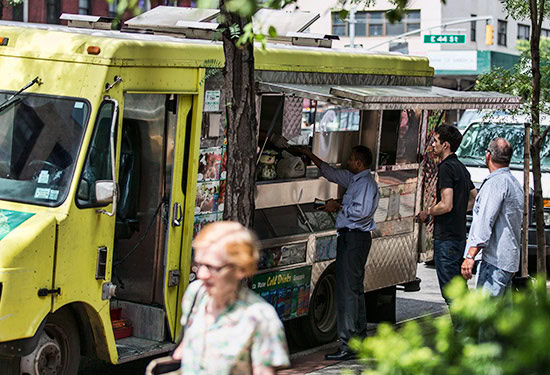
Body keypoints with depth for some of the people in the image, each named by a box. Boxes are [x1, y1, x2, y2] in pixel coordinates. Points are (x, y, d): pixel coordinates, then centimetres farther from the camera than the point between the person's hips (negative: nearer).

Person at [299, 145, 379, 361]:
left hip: (354, 239, -11)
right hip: (351, 238, 11)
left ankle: (348, 346, -13)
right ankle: (360, 339, 25)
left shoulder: (366, 183, -13)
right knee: (355, 289, 16)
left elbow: (361, 211, -25)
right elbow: (331, 173, 30)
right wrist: (310, 156, 34)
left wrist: (338, 207, -12)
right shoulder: (354, 179, 17)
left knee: (347, 291, -12)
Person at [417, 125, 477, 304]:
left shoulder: (446, 168, -15)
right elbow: (474, 199, 23)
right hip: (460, 235, 10)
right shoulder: (461, 168, 15)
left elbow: (446, 205, -22)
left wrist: (426, 212, -6)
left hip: (446, 238, -10)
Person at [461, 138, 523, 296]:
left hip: (495, 261, -10)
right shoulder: (514, 183, 20)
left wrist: (470, 256, -22)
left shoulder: (496, 182, -12)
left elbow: (485, 222, -20)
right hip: (510, 259, 10)